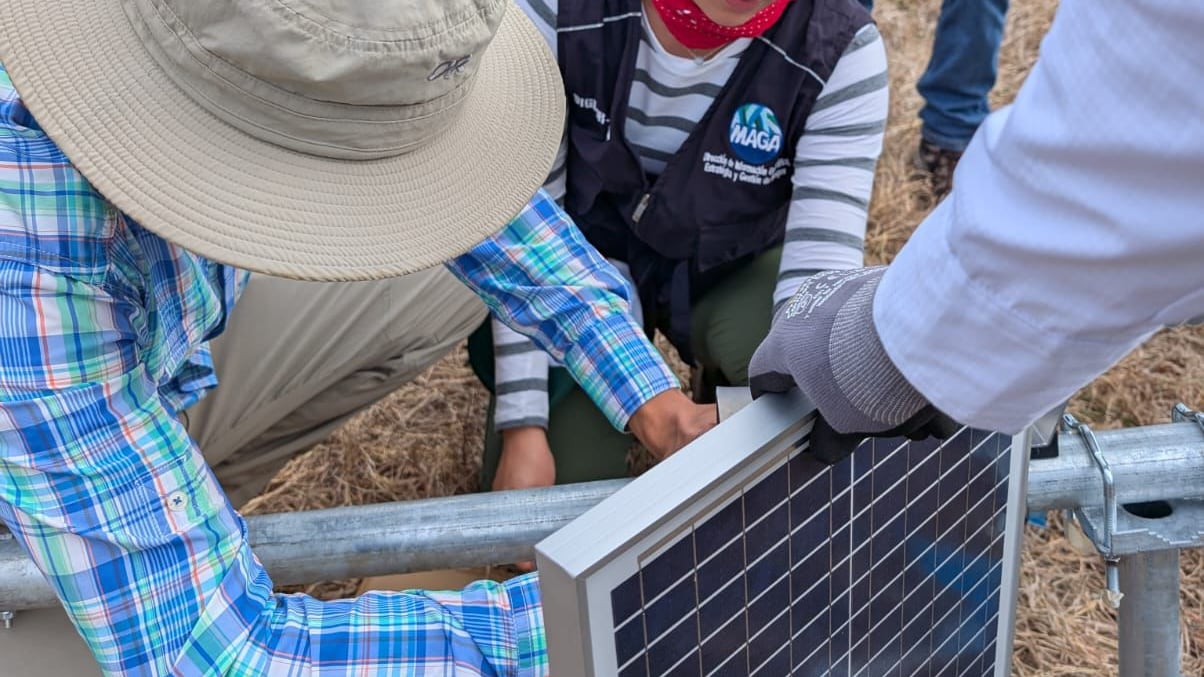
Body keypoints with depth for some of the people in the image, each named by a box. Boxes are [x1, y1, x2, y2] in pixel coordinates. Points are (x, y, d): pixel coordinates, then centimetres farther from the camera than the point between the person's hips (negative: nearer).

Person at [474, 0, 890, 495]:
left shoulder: (842, 53, -27)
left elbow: (821, 264, -30)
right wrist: (522, 428, -23)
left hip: (734, 273, 0)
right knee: (559, 479, -13)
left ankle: (734, 393, 6)